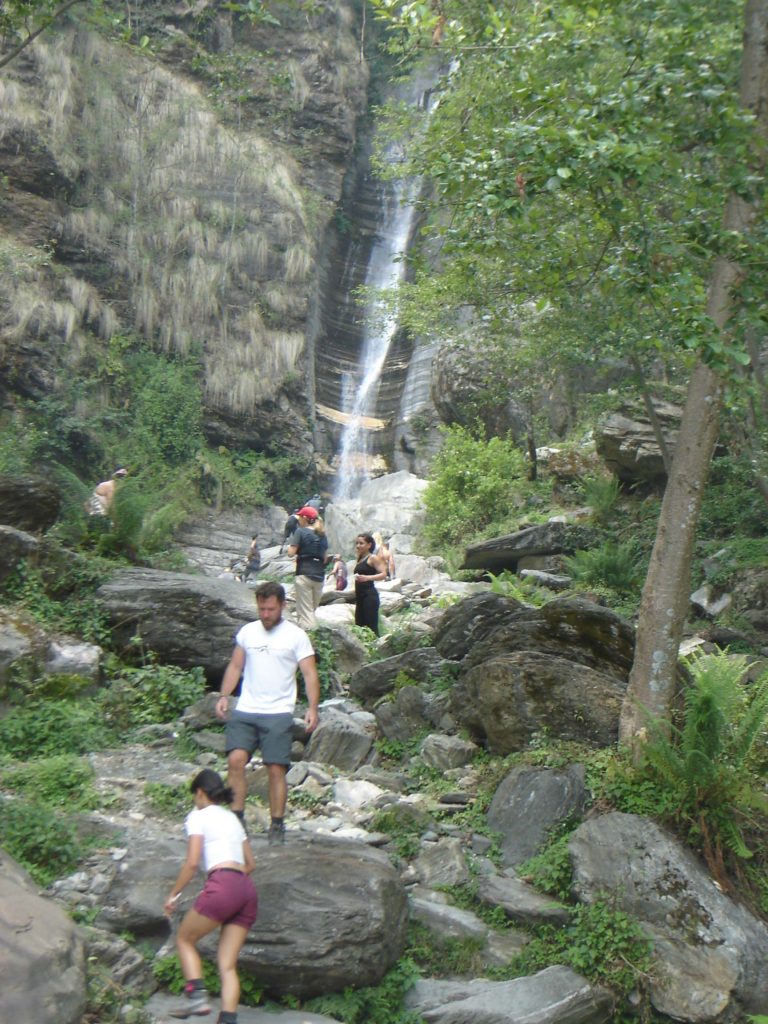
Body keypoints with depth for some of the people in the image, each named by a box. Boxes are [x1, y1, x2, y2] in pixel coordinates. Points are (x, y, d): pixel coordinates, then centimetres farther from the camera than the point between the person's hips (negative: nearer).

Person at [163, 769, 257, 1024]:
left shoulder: (198, 816, 6)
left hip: (222, 886, -6)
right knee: (228, 965, 7)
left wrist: (173, 894, 6)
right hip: (247, 890, 6)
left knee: (184, 939, 15)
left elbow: (192, 862, -4)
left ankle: (197, 995, -1)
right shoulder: (232, 818, 26)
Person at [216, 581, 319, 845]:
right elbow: (235, 666, 17)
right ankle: (236, 817, -2)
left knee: (276, 770, -3)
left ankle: (277, 826, 10)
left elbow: (310, 674, -4)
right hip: (244, 711, 3)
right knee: (236, 759, -12)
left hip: (278, 714, -3)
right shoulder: (247, 631, 10)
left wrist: (312, 708, -16)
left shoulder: (296, 635, -1)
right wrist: (224, 696, 3)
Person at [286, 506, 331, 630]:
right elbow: (325, 558, 13)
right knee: (312, 610, 17)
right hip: (319, 576, 6)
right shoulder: (322, 535, 12)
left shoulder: (301, 532, -6)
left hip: (304, 575, -6)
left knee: (305, 612, -4)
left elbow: (291, 553, -11)